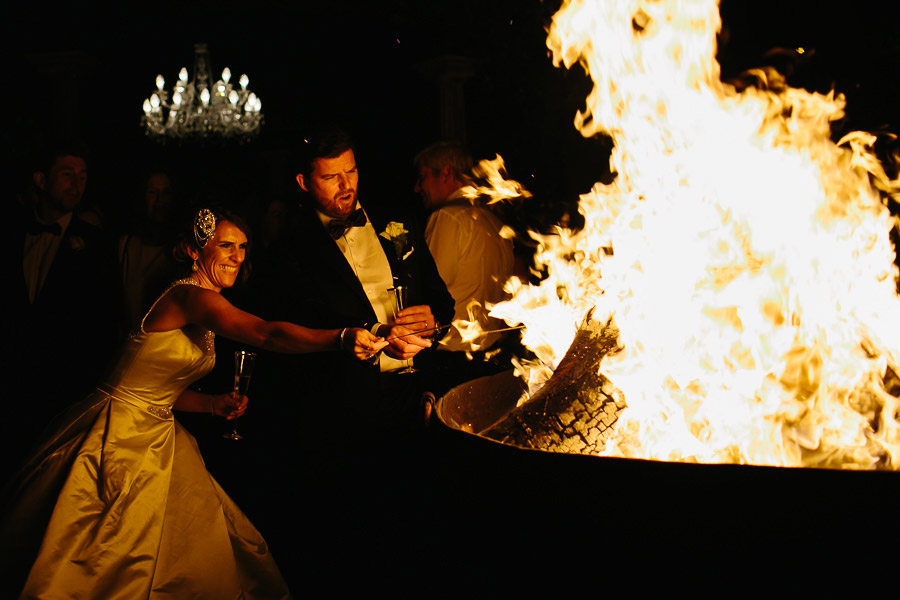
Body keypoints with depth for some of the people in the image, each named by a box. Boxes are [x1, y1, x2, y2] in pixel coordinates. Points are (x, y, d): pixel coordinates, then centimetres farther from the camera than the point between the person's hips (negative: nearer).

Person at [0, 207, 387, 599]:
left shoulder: (208, 306, 9)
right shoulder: (190, 295, -22)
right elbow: (266, 334, -39)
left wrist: (214, 404, -2)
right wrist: (342, 337, -50)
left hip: (158, 434, 9)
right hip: (121, 434, -9)